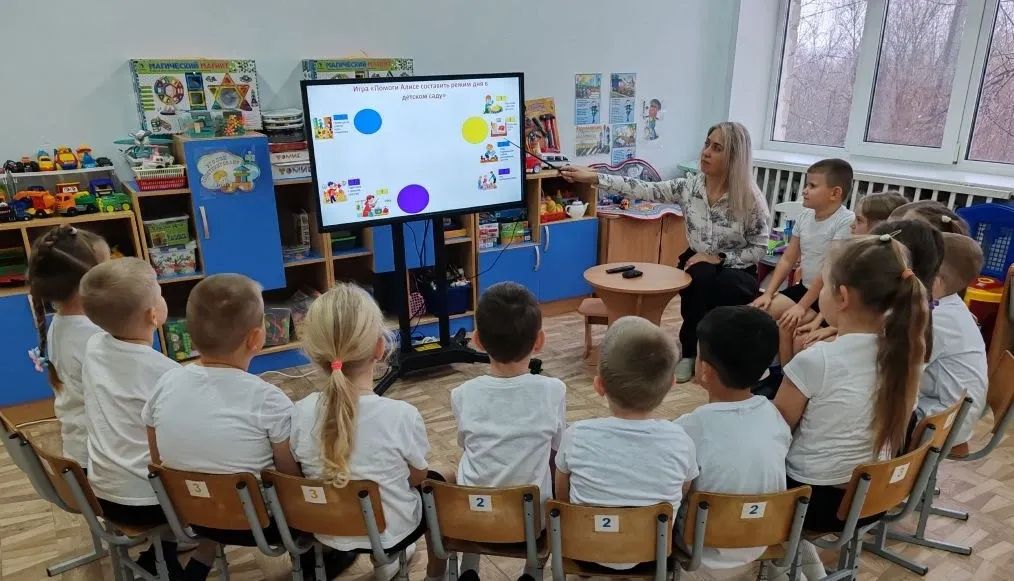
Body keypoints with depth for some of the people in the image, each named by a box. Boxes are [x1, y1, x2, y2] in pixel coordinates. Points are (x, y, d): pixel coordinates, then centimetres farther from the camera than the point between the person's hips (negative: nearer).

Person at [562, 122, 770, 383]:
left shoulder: (750, 199, -16)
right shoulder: (688, 187, -8)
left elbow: (760, 248, -9)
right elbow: (644, 190, -12)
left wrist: (718, 258, -20)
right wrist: (593, 177, -18)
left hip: (737, 271, -2)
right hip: (698, 265, 2)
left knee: (727, 285, -36)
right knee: (701, 277, -33)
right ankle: (690, 352, -12)